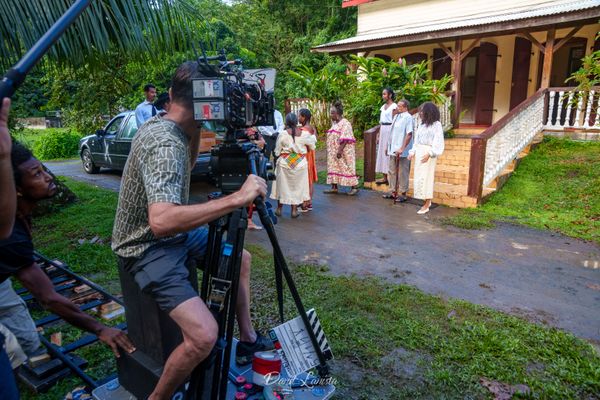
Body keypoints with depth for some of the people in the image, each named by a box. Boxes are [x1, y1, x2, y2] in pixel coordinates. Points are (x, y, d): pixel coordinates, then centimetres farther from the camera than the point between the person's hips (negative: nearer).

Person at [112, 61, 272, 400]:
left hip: (175, 233, 10)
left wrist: (196, 130, 4)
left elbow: (186, 167, 21)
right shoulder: (164, 143, -28)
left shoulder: (163, 127, 2)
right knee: (204, 335, -25)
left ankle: (248, 340, 27)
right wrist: (237, 198, -39)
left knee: (242, 257, 18)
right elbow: (161, 221, -42)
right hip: (148, 248, -10)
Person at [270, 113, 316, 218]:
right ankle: (294, 210, 12)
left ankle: (279, 209, 22)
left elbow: (277, 151, -3)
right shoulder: (305, 134, -6)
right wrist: (313, 136, 27)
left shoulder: (282, 134, -10)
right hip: (300, 163, 1)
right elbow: (312, 146, 10)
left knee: (282, 185, 13)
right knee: (297, 186, 10)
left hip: (285, 163, -1)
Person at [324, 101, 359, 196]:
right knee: (333, 167, 9)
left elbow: (345, 139, -21)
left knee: (347, 168, -4)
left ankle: (354, 187, 4)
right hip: (334, 152, 9)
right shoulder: (334, 123, 13)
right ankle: (334, 187, 15)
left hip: (344, 151, -9)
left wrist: (340, 150, -26)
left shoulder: (345, 123, -14)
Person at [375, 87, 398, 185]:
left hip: (390, 130, -8)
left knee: (389, 153, -6)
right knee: (382, 152, 7)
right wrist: (379, 135, 15)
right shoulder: (383, 106, 16)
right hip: (383, 130, 8)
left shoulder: (394, 106, -7)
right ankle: (385, 177, 12)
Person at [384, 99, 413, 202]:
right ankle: (393, 192, 25)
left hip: (402, 152, -8)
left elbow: (409, 134, -19)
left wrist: (402, 148, -23)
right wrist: (388, 146, 18)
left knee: (402, 173, 2)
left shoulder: (408, 117, -12)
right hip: (393, 149, 8)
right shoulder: (396, 116, 12)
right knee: (392, 171, 14)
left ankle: (402, 194, 12)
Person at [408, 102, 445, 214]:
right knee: (419, 177, 9)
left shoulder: (436, 125, -7)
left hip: (428, 153, -7)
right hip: (419, 152, 7)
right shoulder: (422, 125, 12)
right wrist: (412, 152, 6)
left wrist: (429, 154, -22)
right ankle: (427, 201, 23)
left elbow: (438, 142, -12)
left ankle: (426, 205, 3)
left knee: (426, 177, -6)